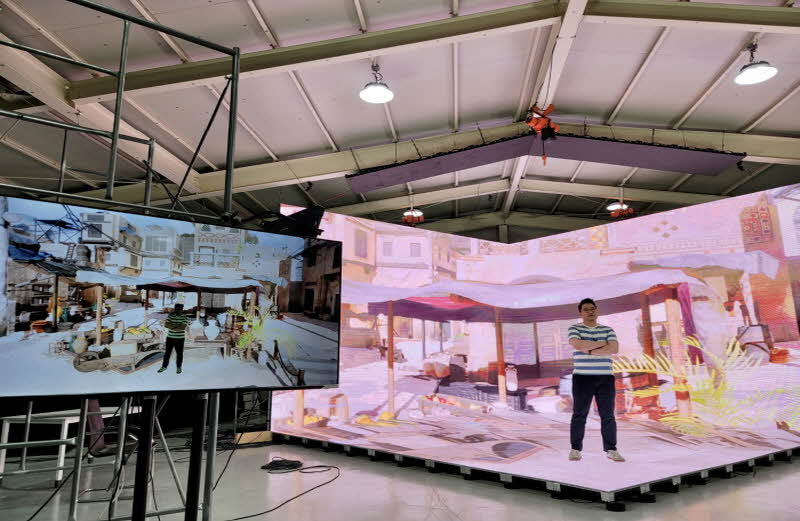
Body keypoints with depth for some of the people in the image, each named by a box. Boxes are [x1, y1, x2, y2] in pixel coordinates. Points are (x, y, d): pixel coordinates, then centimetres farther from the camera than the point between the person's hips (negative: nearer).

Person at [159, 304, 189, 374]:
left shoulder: (185, 317, -7)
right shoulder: (170, 315, 2)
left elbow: (183, 327, -20)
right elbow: (166, 325, -8)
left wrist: (172, 326, -17)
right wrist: (177, 326, -21)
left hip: (180, 338, -2)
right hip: (170, 337, 2)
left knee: (179, 353, 7)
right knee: (167, 353, 10)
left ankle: (179, 367, 22)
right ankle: (164, 366, 24)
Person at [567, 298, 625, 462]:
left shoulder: (608, 330, 11)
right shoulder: (574, 329, 4)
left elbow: (614, 348, -6)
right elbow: (578, 345, -16)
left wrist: (590, 351, -13)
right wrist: (601, 343, -7)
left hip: (605, 378, 2)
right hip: (582, 378, -2)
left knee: (608, 415, 3)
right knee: (579, 415, 1)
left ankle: (611, 450, 12)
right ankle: (575, 449, 8)